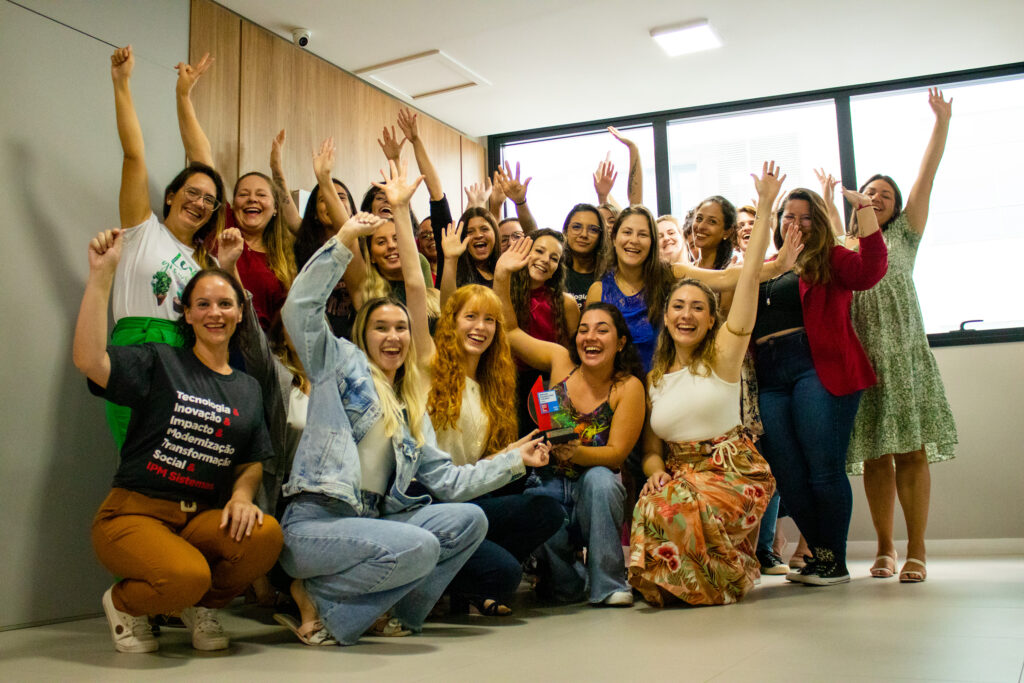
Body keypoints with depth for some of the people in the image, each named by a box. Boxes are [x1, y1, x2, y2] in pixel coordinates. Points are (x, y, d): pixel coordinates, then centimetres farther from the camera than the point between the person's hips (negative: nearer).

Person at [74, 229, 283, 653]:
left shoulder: (248, 389, 16)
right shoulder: (160, 363, 1)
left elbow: (252, 462, 16)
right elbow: (89, 360, -17)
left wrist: (242, 494, -7)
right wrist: (101, 274, -18)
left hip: (203, 519, 4)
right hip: (134, 512, -4)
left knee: (267, 535, -28)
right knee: (187, 576, -34)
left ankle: (200, 605, 4)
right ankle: (123, 603, 4)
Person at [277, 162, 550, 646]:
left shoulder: (412, 406, 21)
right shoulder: (340, 363, 6)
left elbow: (446, 479, 14)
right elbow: (300, 307, -10)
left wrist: (514, 460, 11)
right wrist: (343, 241, -13)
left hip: (373, 521, 7)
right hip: (315, 521, -7)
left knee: (469, 519, -10)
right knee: (418, 547, -30)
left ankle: (381, 608, -4)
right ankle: (315, 595, -7)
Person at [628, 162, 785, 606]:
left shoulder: (723, 354, 1)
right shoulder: (654, 379, 13)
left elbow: (750, 276, -8)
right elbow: (651, 448, 12)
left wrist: (765, 206, -12)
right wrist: (656, 471, -12)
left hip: (733, 471, -3)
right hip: (678, 472, 4)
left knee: (676, 509, -32)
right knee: (653, 504, -30)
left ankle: (726, 580, -4)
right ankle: (680, 583, -2)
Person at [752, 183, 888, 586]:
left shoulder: (829, 260, 8)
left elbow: (869, 272, -12)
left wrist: (864, 208, -14)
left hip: (819, 371, -4)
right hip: (770, 382, 5)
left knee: (824, 469, -7)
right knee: (788, 478, 3)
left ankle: (835, 562, 6)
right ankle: (819, 556, 18)